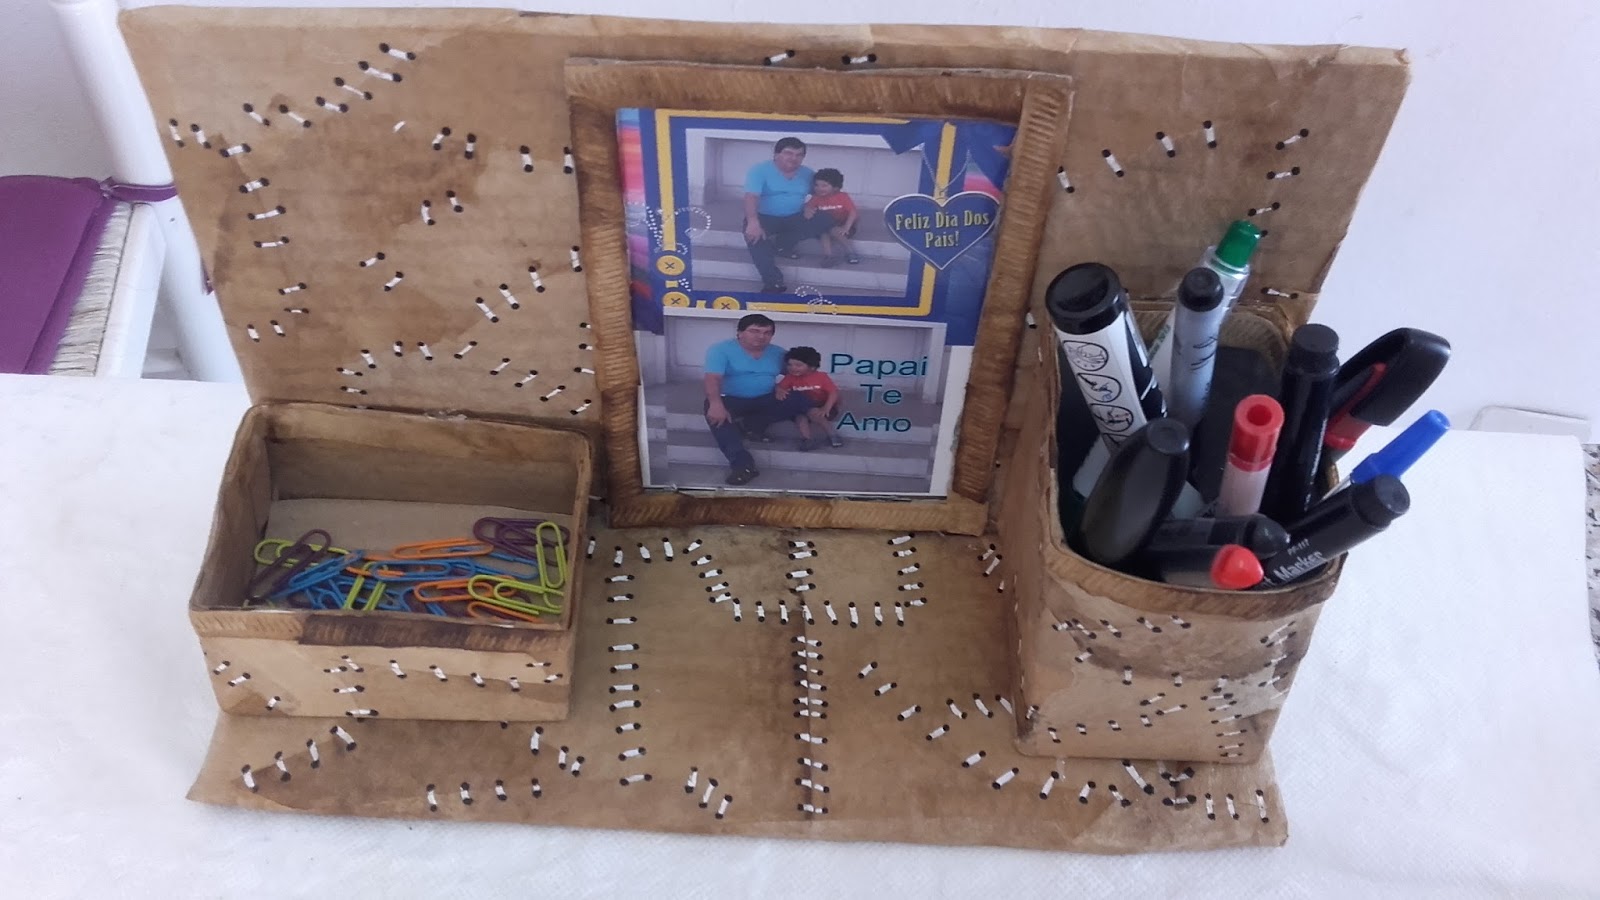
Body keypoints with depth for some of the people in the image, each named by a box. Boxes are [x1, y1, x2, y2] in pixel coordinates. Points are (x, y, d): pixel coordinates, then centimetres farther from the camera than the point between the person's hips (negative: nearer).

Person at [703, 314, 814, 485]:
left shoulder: (777, 353, 6)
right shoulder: (720, 349, -10)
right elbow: (713, 379, -23)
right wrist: (716, 404, -41)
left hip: (765, 400, 4)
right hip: (730, 400, -4)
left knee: (801, 400, -18)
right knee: (716, 416, -38)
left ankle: (751, 423, -19)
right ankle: (743, 464, -44)